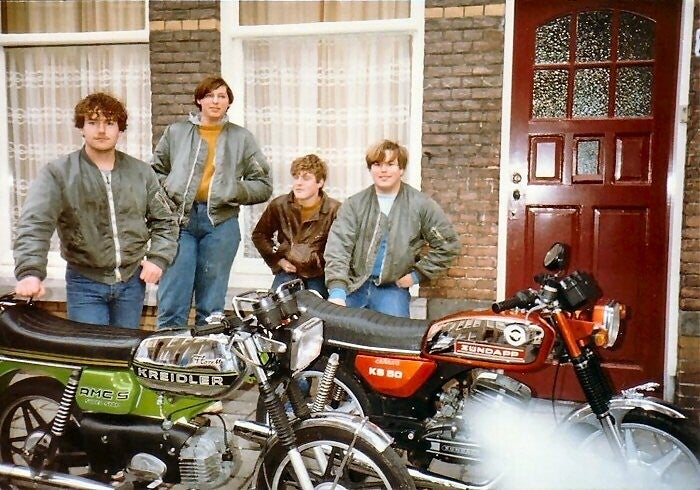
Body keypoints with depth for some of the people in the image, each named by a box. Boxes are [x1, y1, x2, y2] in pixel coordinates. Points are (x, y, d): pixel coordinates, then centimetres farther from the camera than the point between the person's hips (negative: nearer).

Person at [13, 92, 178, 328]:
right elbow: (34, 224, -18)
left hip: (132, 280, 3)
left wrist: (158, 258, -3)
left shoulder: (141, 172, 4)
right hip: (85, 284, -3)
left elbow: (164, 221, 10)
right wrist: (30, 271, -32)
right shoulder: (58, 173, -6)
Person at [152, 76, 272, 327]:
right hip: (179, 220, 0)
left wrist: (232, 191, -7)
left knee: (211, 307, 8)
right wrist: (168, 193, 0)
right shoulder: (176, 132, 12)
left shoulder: (242, 138, 9)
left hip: (220, 223, 0)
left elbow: (263, 185, 7)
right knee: (171, 305, -2)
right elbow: (155, 172, 19)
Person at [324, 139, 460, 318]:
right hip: (353, 285, 1)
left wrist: (418, 274, 1)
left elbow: (448, 244, 6)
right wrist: (337, 291, -23)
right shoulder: (354, 204, 2)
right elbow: (338, 244, -10)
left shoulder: (421, 205, 1)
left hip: (391, 289, -1)